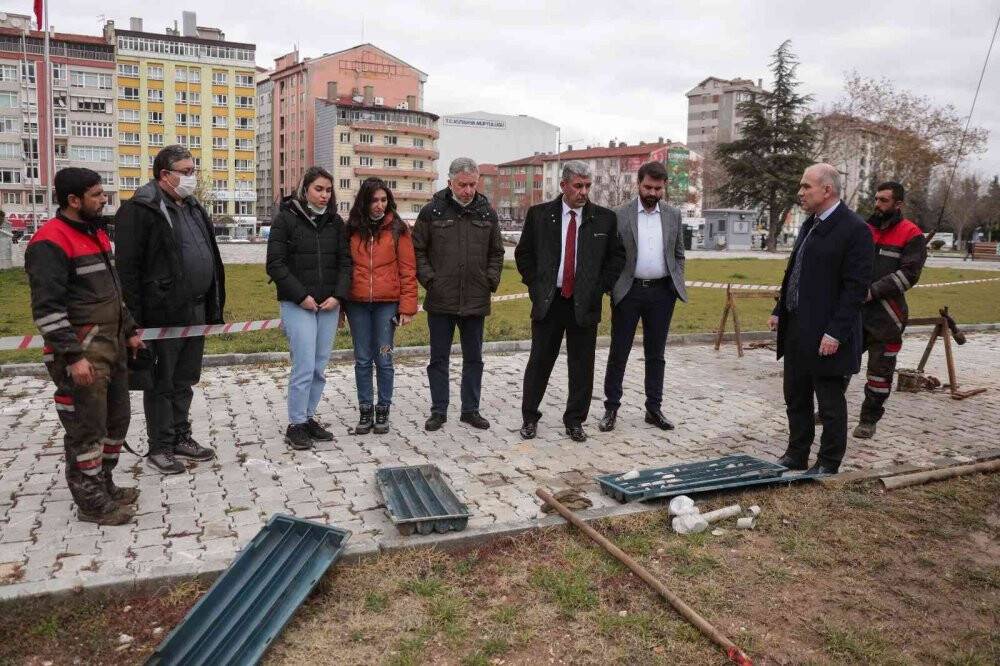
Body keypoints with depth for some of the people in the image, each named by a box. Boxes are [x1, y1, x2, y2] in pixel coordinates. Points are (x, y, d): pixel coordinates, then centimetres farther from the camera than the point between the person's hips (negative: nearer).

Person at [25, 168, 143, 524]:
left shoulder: (96, 234, 15)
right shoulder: (50, 243, -16)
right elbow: (46, 308, -20)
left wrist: (129, 330, 22)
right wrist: (73, 356, -24)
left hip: (111, 345, 10)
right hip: (82, 351, -9)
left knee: (117, 419, 16)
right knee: (87, 429, -1)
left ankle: (104, 485, 31)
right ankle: (91, 502, 11)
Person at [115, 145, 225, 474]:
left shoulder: (194, 208, 15)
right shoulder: (140, 210, -11)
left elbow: (209, 258, 20)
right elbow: (128, 268, -14)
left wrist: (214, 306, 16)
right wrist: (137, 320, -17)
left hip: (196, 311, 8)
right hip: (163, 314, -8)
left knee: (185, 380, 17)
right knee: (162, 383, 4)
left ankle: (181, 437, 29)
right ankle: (159, 448, 17)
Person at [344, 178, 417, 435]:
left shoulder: (398, 229, 0)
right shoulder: (351, 229, 7)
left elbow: (408, 270, -2)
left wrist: (407, 307, -8)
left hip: (387, 303, -2)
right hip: (357, 303, 2)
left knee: (384, 359, 3)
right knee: (362, 360, 8)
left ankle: (383, 411, 16)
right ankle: (365, 411, 18)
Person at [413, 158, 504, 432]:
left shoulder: (487, 213, 5)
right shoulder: (432, 211, -3)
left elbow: (496, 252, 13)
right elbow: (417, 250, 1)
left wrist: (491, 280, 2)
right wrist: (429, 279, -8)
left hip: (476, 302, 2)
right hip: (440, 300, -2)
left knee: (474, 358, 11)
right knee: (439, 358, 7)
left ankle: (470, 409, 23)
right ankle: (438, 411, 19)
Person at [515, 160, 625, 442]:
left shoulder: (605, 218, 3)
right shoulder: (539, 214, 2)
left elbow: (617, 256, 10)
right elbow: (523, 253, 8)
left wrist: (601, 287, 0)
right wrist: (535, 285, 1)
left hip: (585, 303, 1)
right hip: (548, 301, 0)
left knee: (582, 366, 6)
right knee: (539, 361, 6)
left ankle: (575, 421, 20)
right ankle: (529, 417, 20)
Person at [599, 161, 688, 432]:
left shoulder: (673, 215, 7)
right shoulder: (620, 215, -2)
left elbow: (678, 255, 14)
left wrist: (677, 285, 5)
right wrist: (612, 286, -6)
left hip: (661, 292, 3)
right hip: (629, 291, -2)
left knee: (656, 354, 10)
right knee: (619, 352, 3)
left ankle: (654, 408, 19)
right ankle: (611, 408, 12)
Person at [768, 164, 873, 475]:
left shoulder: (854, 229, -14)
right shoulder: (809, 224, 13)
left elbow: (856, 286, -18)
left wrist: (835, 332, -21)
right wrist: (779, 310, 13)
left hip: (826, 336, -9)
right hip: (796, 329, 9)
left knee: (830, 403, 6)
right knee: (796, 399, 17)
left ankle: (828, 465, 19)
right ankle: (796, 455, 30)